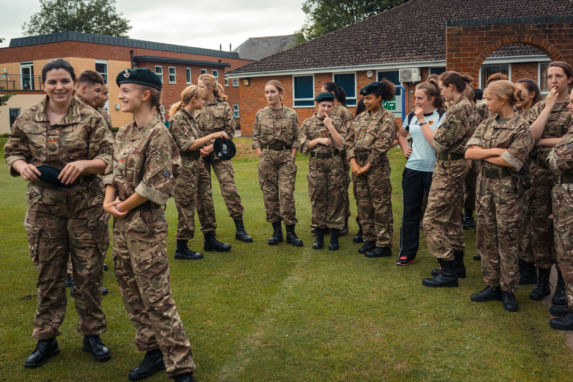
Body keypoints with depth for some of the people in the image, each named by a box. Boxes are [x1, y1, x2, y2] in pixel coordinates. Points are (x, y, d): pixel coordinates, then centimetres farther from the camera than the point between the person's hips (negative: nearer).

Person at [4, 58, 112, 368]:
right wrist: (22, 165, -10)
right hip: (43, 208, 2)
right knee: (47, 273, 11)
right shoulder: (27, 119, 3)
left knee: (89, 272, 7)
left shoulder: (91, 118, -4)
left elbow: (107, 159, -5)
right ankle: (45, 339, 26)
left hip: (85, 206, -2)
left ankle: (92, 334, 25)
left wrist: (84, 164, -24)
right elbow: (11, 152, 11)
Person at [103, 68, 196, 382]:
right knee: (130, 291, 15)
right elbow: (113, 173, 13)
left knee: (155, 296, -5)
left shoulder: (158, 134, -14)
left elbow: (154, 185, -19)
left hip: (146, 223, -9)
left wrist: (125, 207, -9)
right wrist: (109, 202, -4)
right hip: (122, 224, 9)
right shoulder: (123, 134, 10)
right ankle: (154, 352, 30)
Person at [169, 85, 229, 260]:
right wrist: (212, 136, -19)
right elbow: (187, 145, -21)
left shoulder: (191, 117, 13)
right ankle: (181, 249, 8)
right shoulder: (178, 118, -14)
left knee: (207, 201, 12)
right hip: (184, 169, -9)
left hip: (196, 167, 9)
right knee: (187, 208, -3)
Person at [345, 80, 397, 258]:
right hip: (359, 166, 7)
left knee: (381, 206, 0)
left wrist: (367, 166, -14)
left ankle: (384, 245, 7)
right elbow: (349, 140, 10)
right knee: (363, 205, 12)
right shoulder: (360, 117, 13)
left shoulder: (387, 117, -6)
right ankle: (370, 239, 25)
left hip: (377, 167, -7)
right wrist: (354, 163, -3)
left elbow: (382, 144, -15)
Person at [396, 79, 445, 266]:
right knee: (410, 212, 8)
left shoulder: (442, 116, -7)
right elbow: (401, 133, 28)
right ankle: (407, 253, 17)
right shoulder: (412, 116, 9)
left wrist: (422, 120, -15)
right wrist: (404, 148, 10)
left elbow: (435, 141, -20)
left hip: (434, 170, -5)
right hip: (413, 169, 5)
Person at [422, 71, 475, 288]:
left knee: (433, 220, -7)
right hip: (457, 166, 11)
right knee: (452, 218, 18)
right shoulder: (467, 106, 13)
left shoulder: (457, 109, -18)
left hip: (448, 168, -11)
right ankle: (457, 264, 29)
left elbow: (440, 142, -19)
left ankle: (448, 272, -2)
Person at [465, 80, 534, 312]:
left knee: (508, 238, 1)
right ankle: (492, 286, 21)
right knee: (486, 236, 10)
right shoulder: (486, 125, 9)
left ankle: (508, 290, 14)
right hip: (485, 184, 6)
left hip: (507, 186, -6)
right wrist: (495, 151, -14)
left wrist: (482, 154, -6)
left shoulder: (521, 127, -8)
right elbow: (469, 152, -1)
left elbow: (511, 160, -18)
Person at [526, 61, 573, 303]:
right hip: (540, 172, 3)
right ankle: (542, 280, 17)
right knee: (539, 226, 5)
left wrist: (542, 140, -9)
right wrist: (548, 106, -6)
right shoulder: (539, 107, 11)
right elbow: (531, 136, -6)